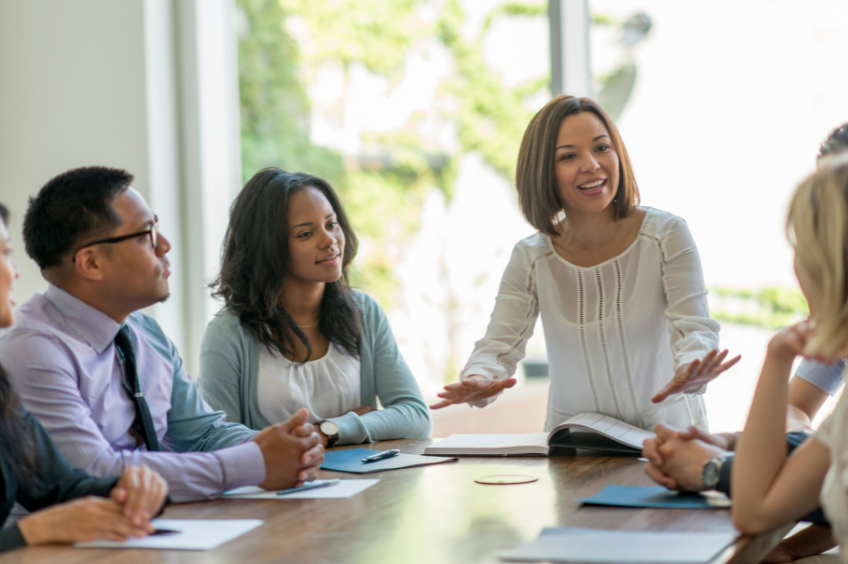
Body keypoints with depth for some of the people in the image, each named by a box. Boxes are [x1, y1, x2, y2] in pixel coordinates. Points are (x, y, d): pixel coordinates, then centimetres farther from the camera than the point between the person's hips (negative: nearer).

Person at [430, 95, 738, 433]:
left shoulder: (667, 236, -3)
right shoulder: (531, 259, 2)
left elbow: (694, 329, -11)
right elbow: (499, 346, -4)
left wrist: (689, 374, -36)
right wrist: (478, 381, -29)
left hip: (666, 433, -3)